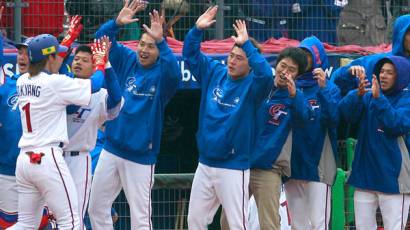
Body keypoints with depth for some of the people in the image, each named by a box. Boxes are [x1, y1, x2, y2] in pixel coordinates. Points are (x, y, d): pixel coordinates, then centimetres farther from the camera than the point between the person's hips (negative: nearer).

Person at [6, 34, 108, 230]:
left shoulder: (22, 81, 11)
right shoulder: (56, 83, -9)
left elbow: (47, 67, 29)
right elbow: (95, 84, -5)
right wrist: (100, 61, 15)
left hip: (23, 160, 8)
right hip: (47, 159, -8)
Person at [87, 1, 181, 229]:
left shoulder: (162, 73, -10)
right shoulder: (127, 60, 3)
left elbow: (174, 73, -33)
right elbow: (102, 39, -5)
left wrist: (161, 40, -44)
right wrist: (117, 23, -26)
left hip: (141, 156, -5)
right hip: (111, 150, 5)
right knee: (97, 208, 12)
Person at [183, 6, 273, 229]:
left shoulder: (252, 85, -10)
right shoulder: (214, 72, 6)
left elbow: (265, 74, -31)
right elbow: (190, 55, 6)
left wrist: (246, 44, -32)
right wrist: (197, 30, -10)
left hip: (233, 167, -6)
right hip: (205, 164, 6)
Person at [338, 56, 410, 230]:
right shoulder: (368, 96, 9)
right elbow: (346, 112, -7)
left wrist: (379, 99, -27)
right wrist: (358, 94, -26)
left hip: (392, 177, -4)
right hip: (365, 174, 4)